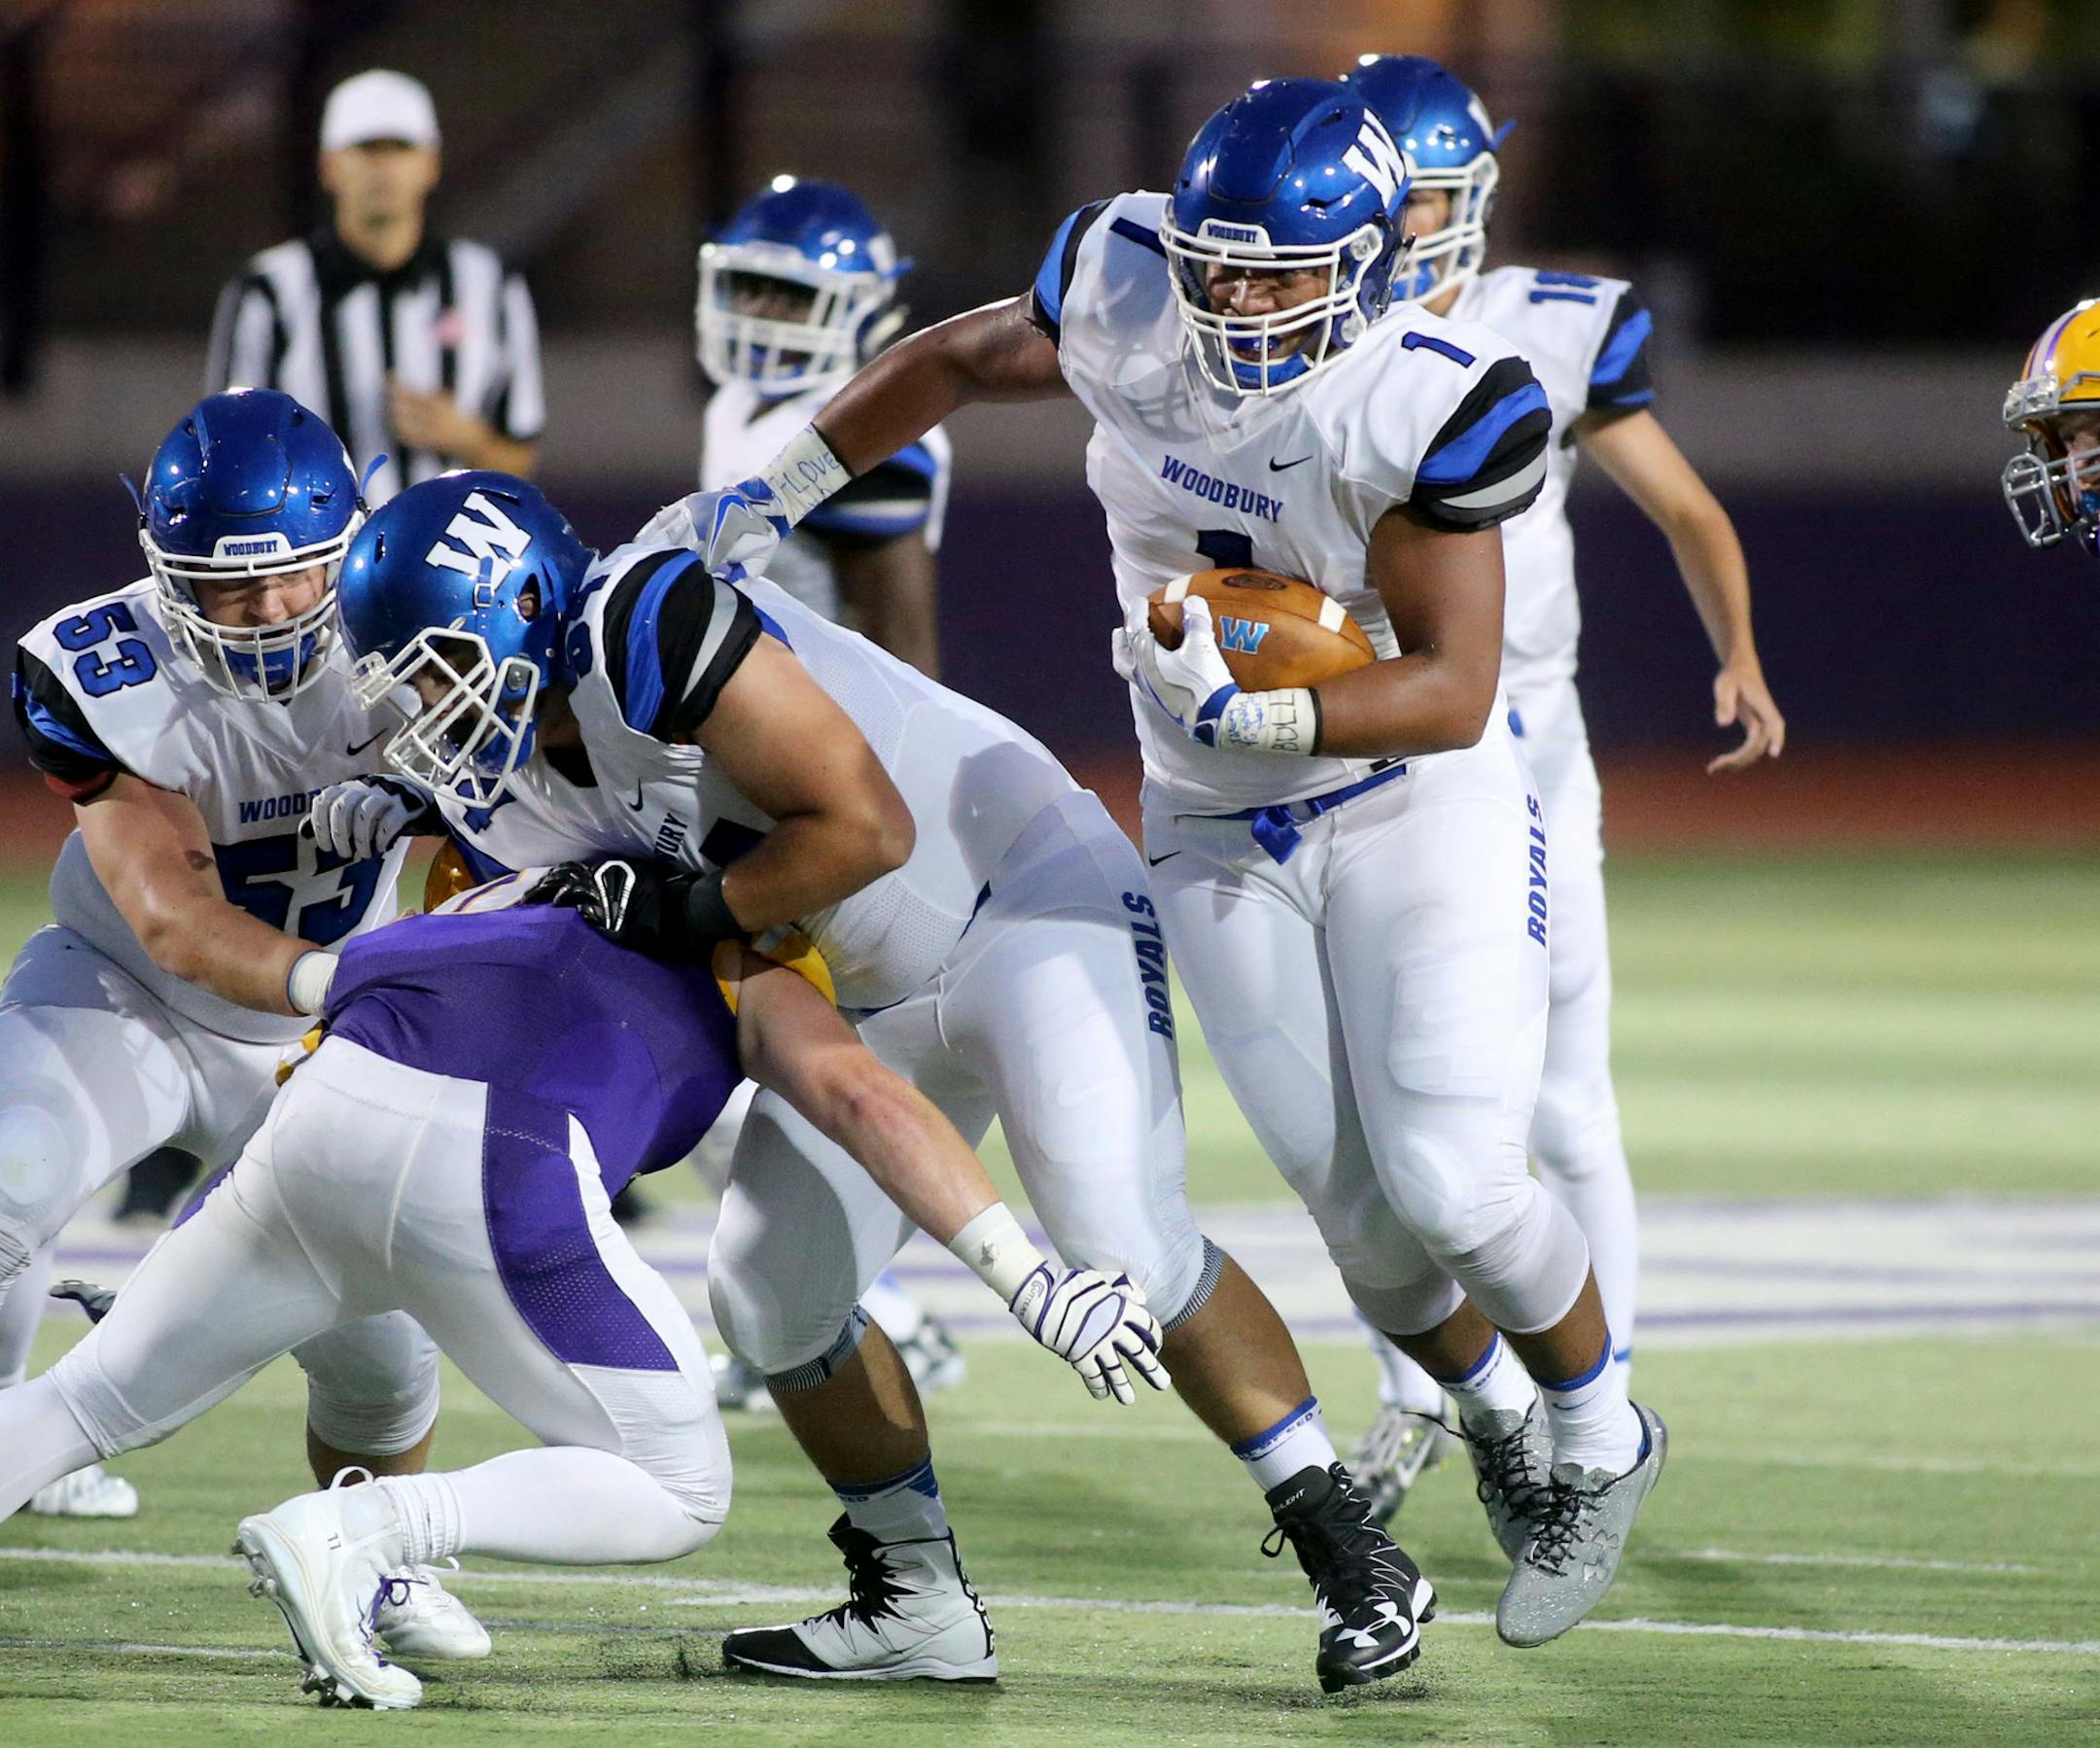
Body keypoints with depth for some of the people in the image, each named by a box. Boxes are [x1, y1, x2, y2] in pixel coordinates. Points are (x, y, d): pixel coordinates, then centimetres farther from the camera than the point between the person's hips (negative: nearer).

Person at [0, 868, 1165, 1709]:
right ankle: (357, 1535, -10)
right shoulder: (751, 962, 23)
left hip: (321, 1114, 5)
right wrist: (1028, 1281, 1)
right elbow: (855, 1095, 4)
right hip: (490, 1173, -5)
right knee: (676, 1499, 10)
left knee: (94, 1403, 22)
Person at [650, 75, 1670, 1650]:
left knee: (1452, 1185, -14)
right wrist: (773, 495, 10)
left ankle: (1597, 1441, 16)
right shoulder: (1122, 301, -13)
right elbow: (958, 360, 9)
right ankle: (1496, 1416, 30)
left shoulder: (1420, 409, -25)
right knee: (1360, 1215, -3)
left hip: (1418, 804, -4)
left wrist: (1254, 710, -36)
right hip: (1223, 838, 4)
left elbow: (1453, 690, -23)